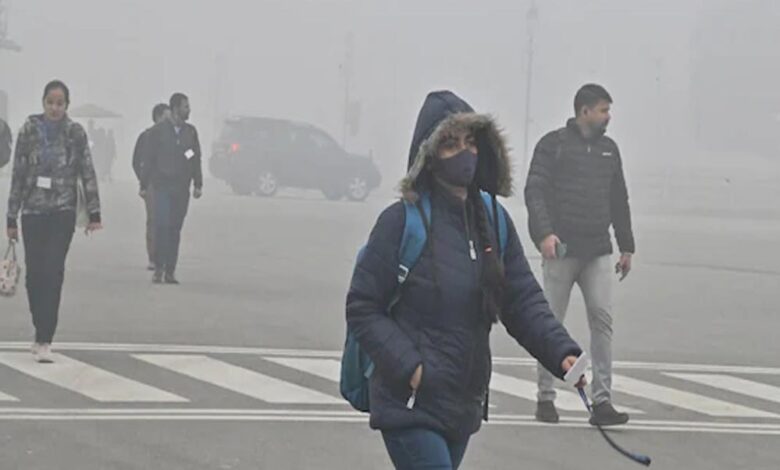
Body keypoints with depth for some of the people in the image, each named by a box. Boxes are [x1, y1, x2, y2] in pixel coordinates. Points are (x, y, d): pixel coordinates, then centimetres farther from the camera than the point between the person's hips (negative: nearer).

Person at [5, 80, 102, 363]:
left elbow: (87, 172, 0)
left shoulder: (75, 132, -1)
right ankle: (42, 334, 23)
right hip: (33, 212, 2)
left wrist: (94, 213, -6)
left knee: (53, 273, -11)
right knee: (34, 275, 6)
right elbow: (18, 174, 2)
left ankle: (44, 341, -11)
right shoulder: (29, 131, 0)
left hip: (63, 212, -2)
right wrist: (11, 218, 2)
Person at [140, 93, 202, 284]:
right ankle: (159, 269, -7)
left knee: (175, 229, 5)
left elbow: (196, 159, 14)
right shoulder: (158, 130, -1)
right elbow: (149, 158, 1)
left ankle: (170, 271, 8)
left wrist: (198, 184, 8)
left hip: (182, 188, 3)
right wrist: (144, 185, -1)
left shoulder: (190, 131, 10)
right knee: (162, 226, -11)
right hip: (162, 186, -3)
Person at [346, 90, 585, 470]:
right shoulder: (402, 221, -11)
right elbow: (362, 308, -9)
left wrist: (562, 352, -12)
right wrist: (407, 366, -19)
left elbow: (524, 301, 5)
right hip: (410, 406, -6)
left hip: (464, 405, 7)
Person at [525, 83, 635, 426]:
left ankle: (602, 401, -8)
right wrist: (544, 233, -21)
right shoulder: (553, 145, -1)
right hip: (561, 250, -4)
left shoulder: (609, 149, 16)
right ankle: (546, 398, 12)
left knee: (603, 318, -7)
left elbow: (619, 201, 22)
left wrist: (626, 246, 19)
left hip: (598, 251, 4)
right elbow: (534, 191, -8)